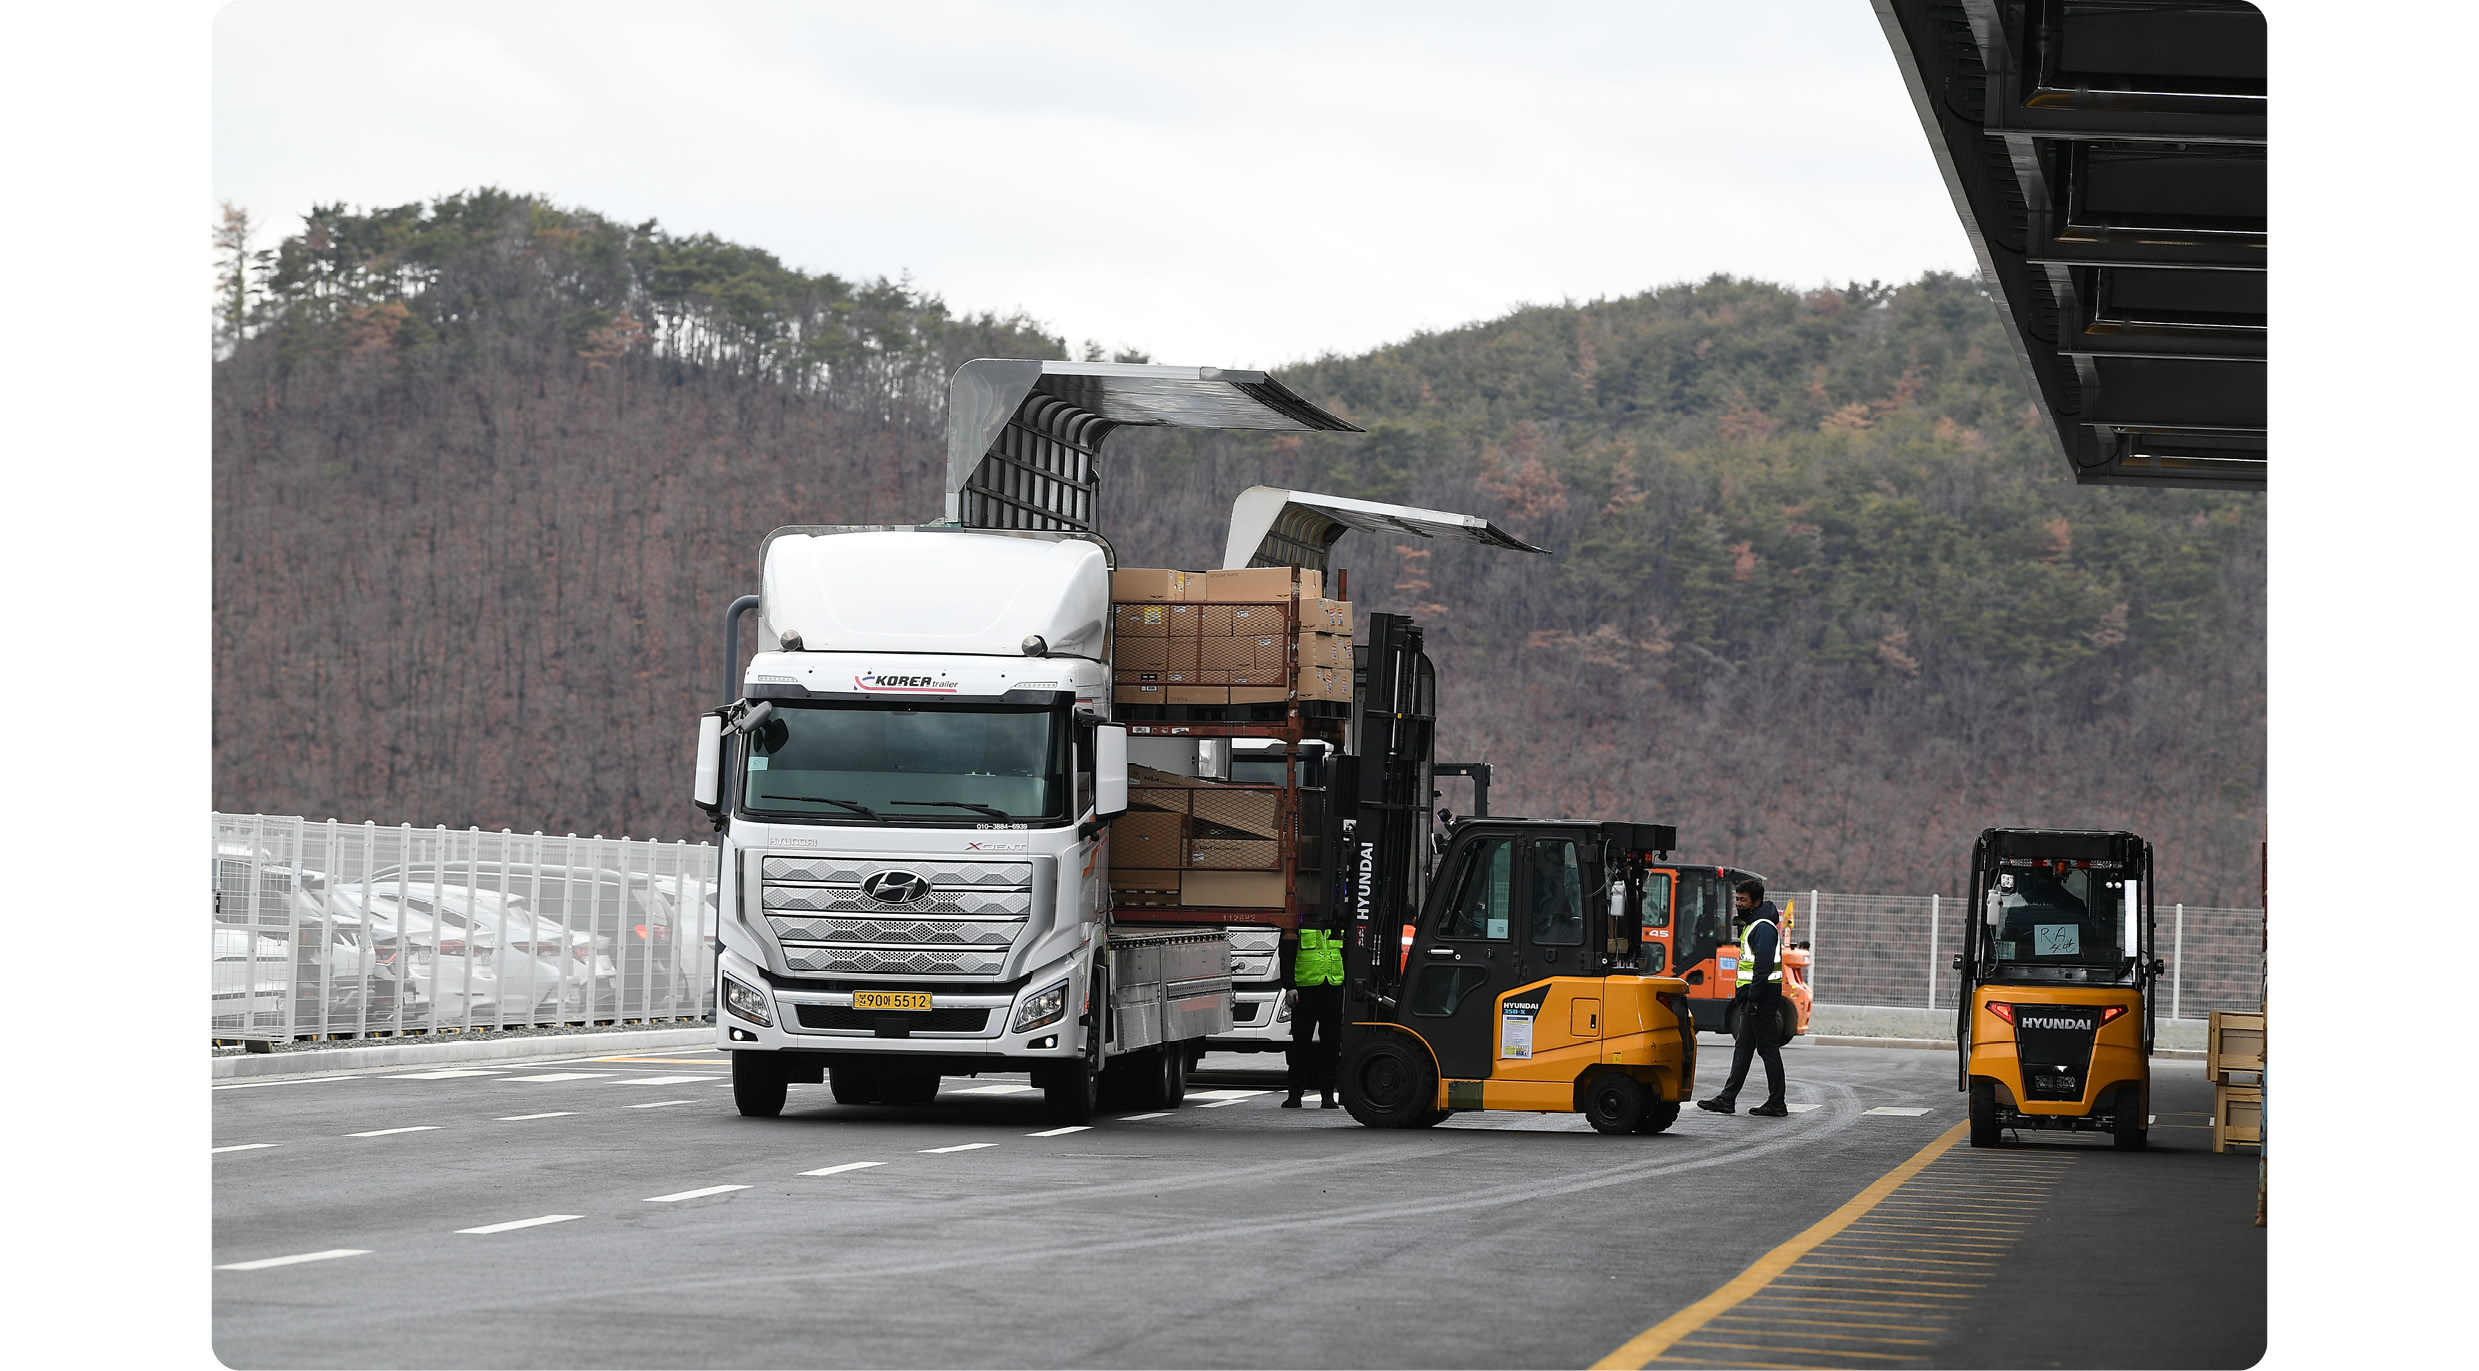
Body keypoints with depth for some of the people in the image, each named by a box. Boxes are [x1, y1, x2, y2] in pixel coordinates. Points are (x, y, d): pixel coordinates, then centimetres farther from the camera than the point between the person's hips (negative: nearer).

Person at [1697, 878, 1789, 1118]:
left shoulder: (1764, 927, -15)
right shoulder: (1752, 924, 19)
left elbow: (1763, 965, -23)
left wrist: (1754, 997, -24)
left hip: (1762, 995, -11)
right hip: (1752, 996, 11)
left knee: (1767, 1048, -6)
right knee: (1743, 1050, 10)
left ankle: (1776, 1103, -3)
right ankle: (1727, 1099, 11)